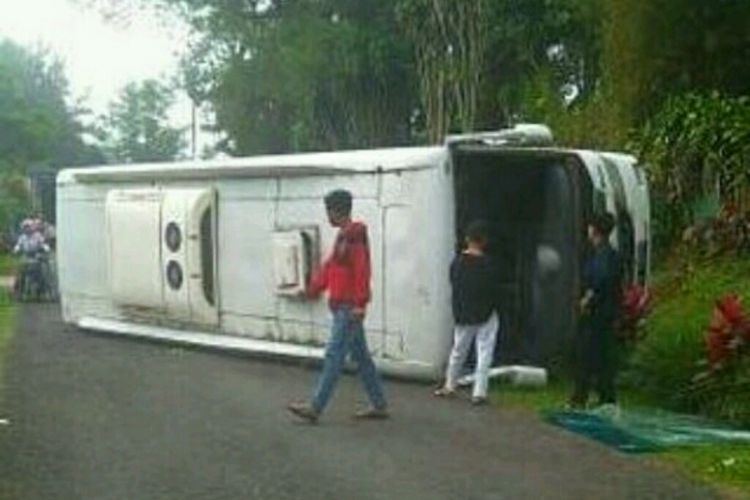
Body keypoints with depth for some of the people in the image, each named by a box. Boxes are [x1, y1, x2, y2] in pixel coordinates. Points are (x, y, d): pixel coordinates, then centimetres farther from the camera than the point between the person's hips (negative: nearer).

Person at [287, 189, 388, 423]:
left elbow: (362, 270, -21)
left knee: (334, 356, -7)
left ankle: (315, 408, -5)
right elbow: (329, 266, 20)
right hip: (341, 306, 10)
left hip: (349, 308, -10)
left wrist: (360, 303, -24)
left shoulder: (355, 236, -14)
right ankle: (379, 405, 18)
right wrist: (313, 288, 13)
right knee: (361, 356, 12)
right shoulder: (343, 236, 17)